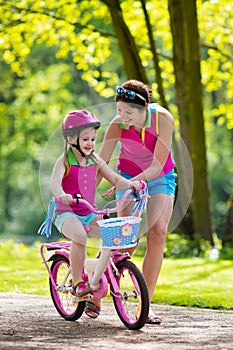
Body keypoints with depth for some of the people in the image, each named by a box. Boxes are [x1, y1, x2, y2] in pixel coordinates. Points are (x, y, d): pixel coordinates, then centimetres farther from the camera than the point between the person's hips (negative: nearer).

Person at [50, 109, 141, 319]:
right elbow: (55, 182, -24)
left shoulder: (95, 161, 9)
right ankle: (77, 282, -21)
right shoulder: (65, 161, -7)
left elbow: (115, 179, 9)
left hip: (89, 213, 5)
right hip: (67, 213, -5)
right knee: (79, 236, -37)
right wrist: (61, 195, -46)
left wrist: (130, 184, -12)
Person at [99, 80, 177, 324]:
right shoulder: (117, 125, -22)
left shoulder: (163, 119, -26)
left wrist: (124, 184, -31)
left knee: (158, 233, -17)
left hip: (160, 178, 0)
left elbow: (157, 166, -24)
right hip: (129, 176, 0)